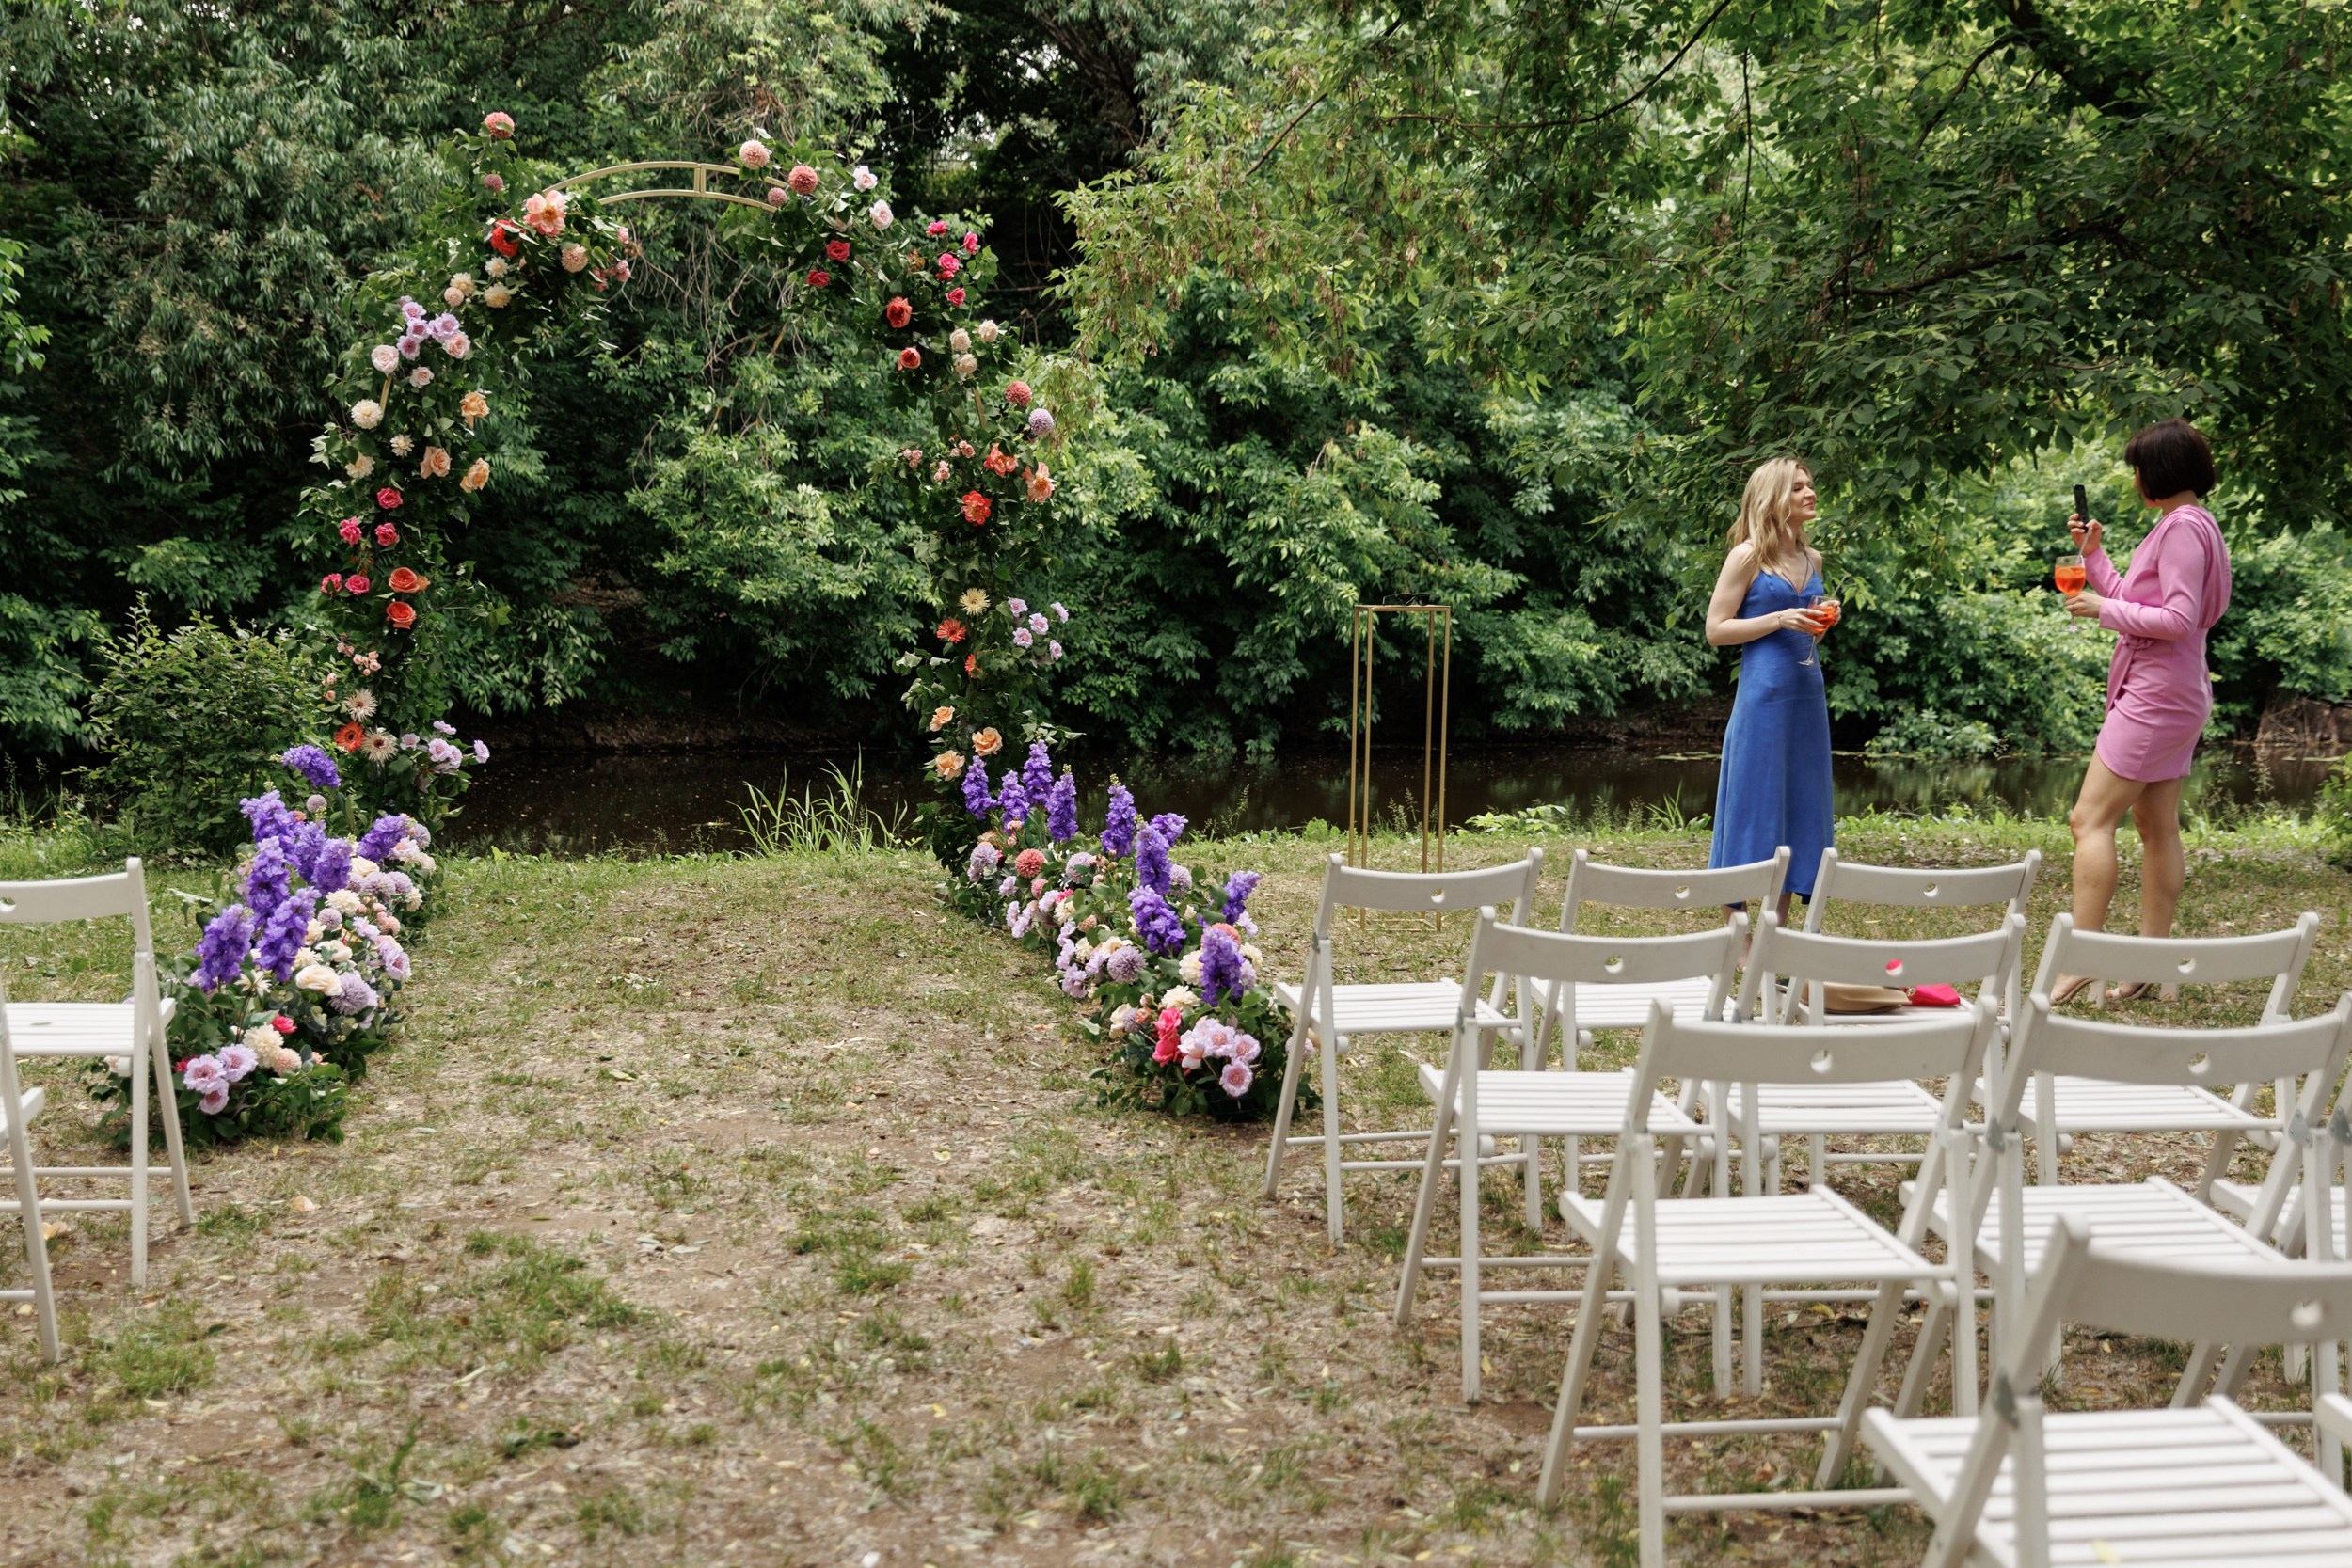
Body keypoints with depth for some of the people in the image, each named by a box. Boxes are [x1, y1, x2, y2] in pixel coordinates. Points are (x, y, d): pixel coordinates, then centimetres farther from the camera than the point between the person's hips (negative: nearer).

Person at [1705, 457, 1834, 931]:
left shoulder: (1812, 559, 13)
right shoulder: (1748, 557, -6)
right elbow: (1716, 629, -8)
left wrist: (1819, 626, 3)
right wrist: (1779, 620, -16)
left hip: (1807, 691, 7)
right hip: (1764, 692, -7)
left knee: (1799, 803, 8)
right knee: (1755, 802, -4)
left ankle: (1780, 928, 16)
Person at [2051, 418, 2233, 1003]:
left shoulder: (2184, 526, -15)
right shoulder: (2181, 525, 16)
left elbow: (2178, 619, -22)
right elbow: (2134, 602, 20)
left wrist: (2103, 609, -14)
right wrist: (2092, 554, 15)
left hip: (2156, 694, -11)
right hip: (2167, 696, 11)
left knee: (2091, 819, -12)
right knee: (2157, 829, 11)